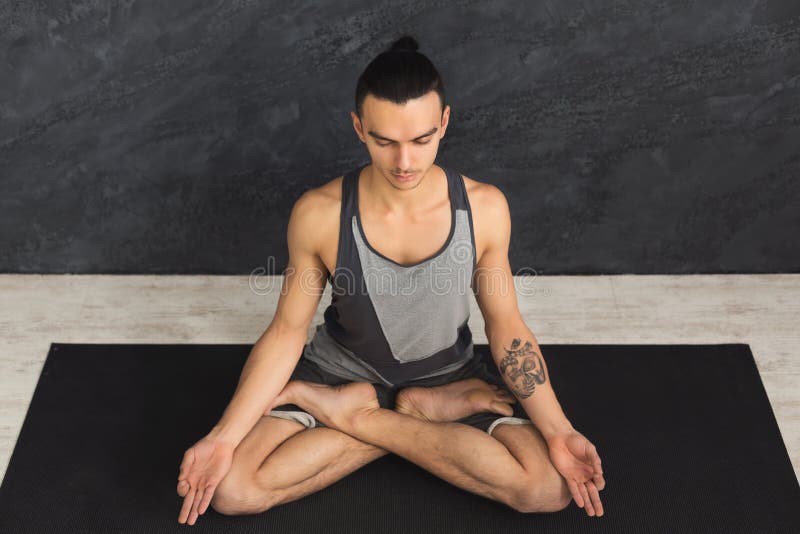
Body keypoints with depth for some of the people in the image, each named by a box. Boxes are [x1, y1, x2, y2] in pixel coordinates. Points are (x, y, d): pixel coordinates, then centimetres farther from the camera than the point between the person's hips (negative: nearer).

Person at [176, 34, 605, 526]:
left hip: (447, 372, 1)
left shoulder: (484, 208, -17)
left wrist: (557, 430, -18)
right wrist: (224, 438, -20)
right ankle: (420, 414, -9)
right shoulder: (319, 214, -20)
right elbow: (288, 331, -11)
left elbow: (506, 326, -7)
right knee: (230, 488, -21)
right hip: (340, 369, 0)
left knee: (553, 487, -22)